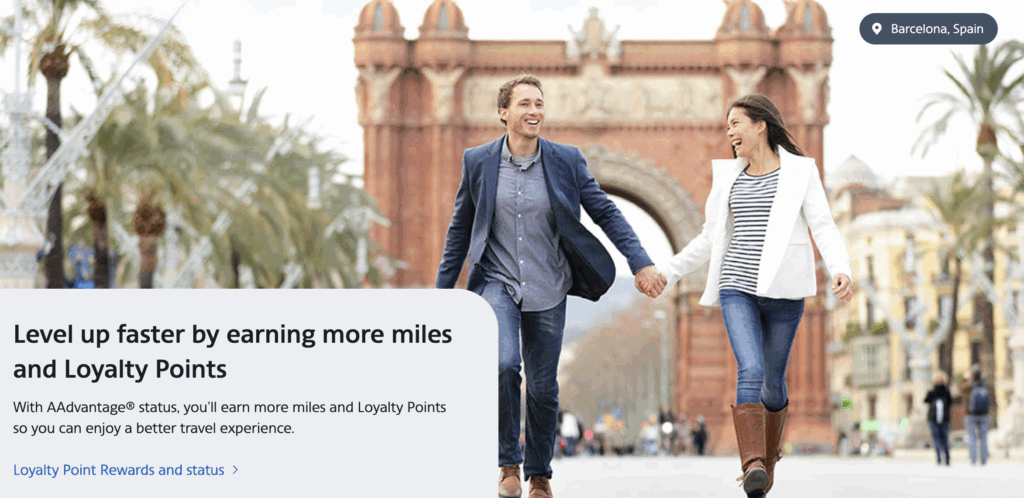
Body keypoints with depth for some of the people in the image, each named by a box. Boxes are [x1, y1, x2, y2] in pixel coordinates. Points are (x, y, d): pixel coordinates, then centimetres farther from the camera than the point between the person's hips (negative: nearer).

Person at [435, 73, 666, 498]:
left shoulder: (566, 161, -2)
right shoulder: (478, 162, -1)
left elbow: (605, 212, 2)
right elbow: (460, 229, 8)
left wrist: (641, 263, -7)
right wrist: (442, 292, 8)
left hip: (547, 292, 1)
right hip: (497, 284, -1)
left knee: (543, 387, 4)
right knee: (503, 364, -24)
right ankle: (508, 464, -8)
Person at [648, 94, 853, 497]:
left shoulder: (800, 172, 2)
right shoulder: (729, 176, 13)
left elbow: (823, 228, -7)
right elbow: (711, 239, 20)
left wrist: (841, 270, -23)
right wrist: (667, 271, 18)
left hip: (784, 292, -2)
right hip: (738, 288, 2)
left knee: (772, 382, 7)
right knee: (750, 372, -19)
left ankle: (767, 460, 31)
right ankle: (753, 466, -32)